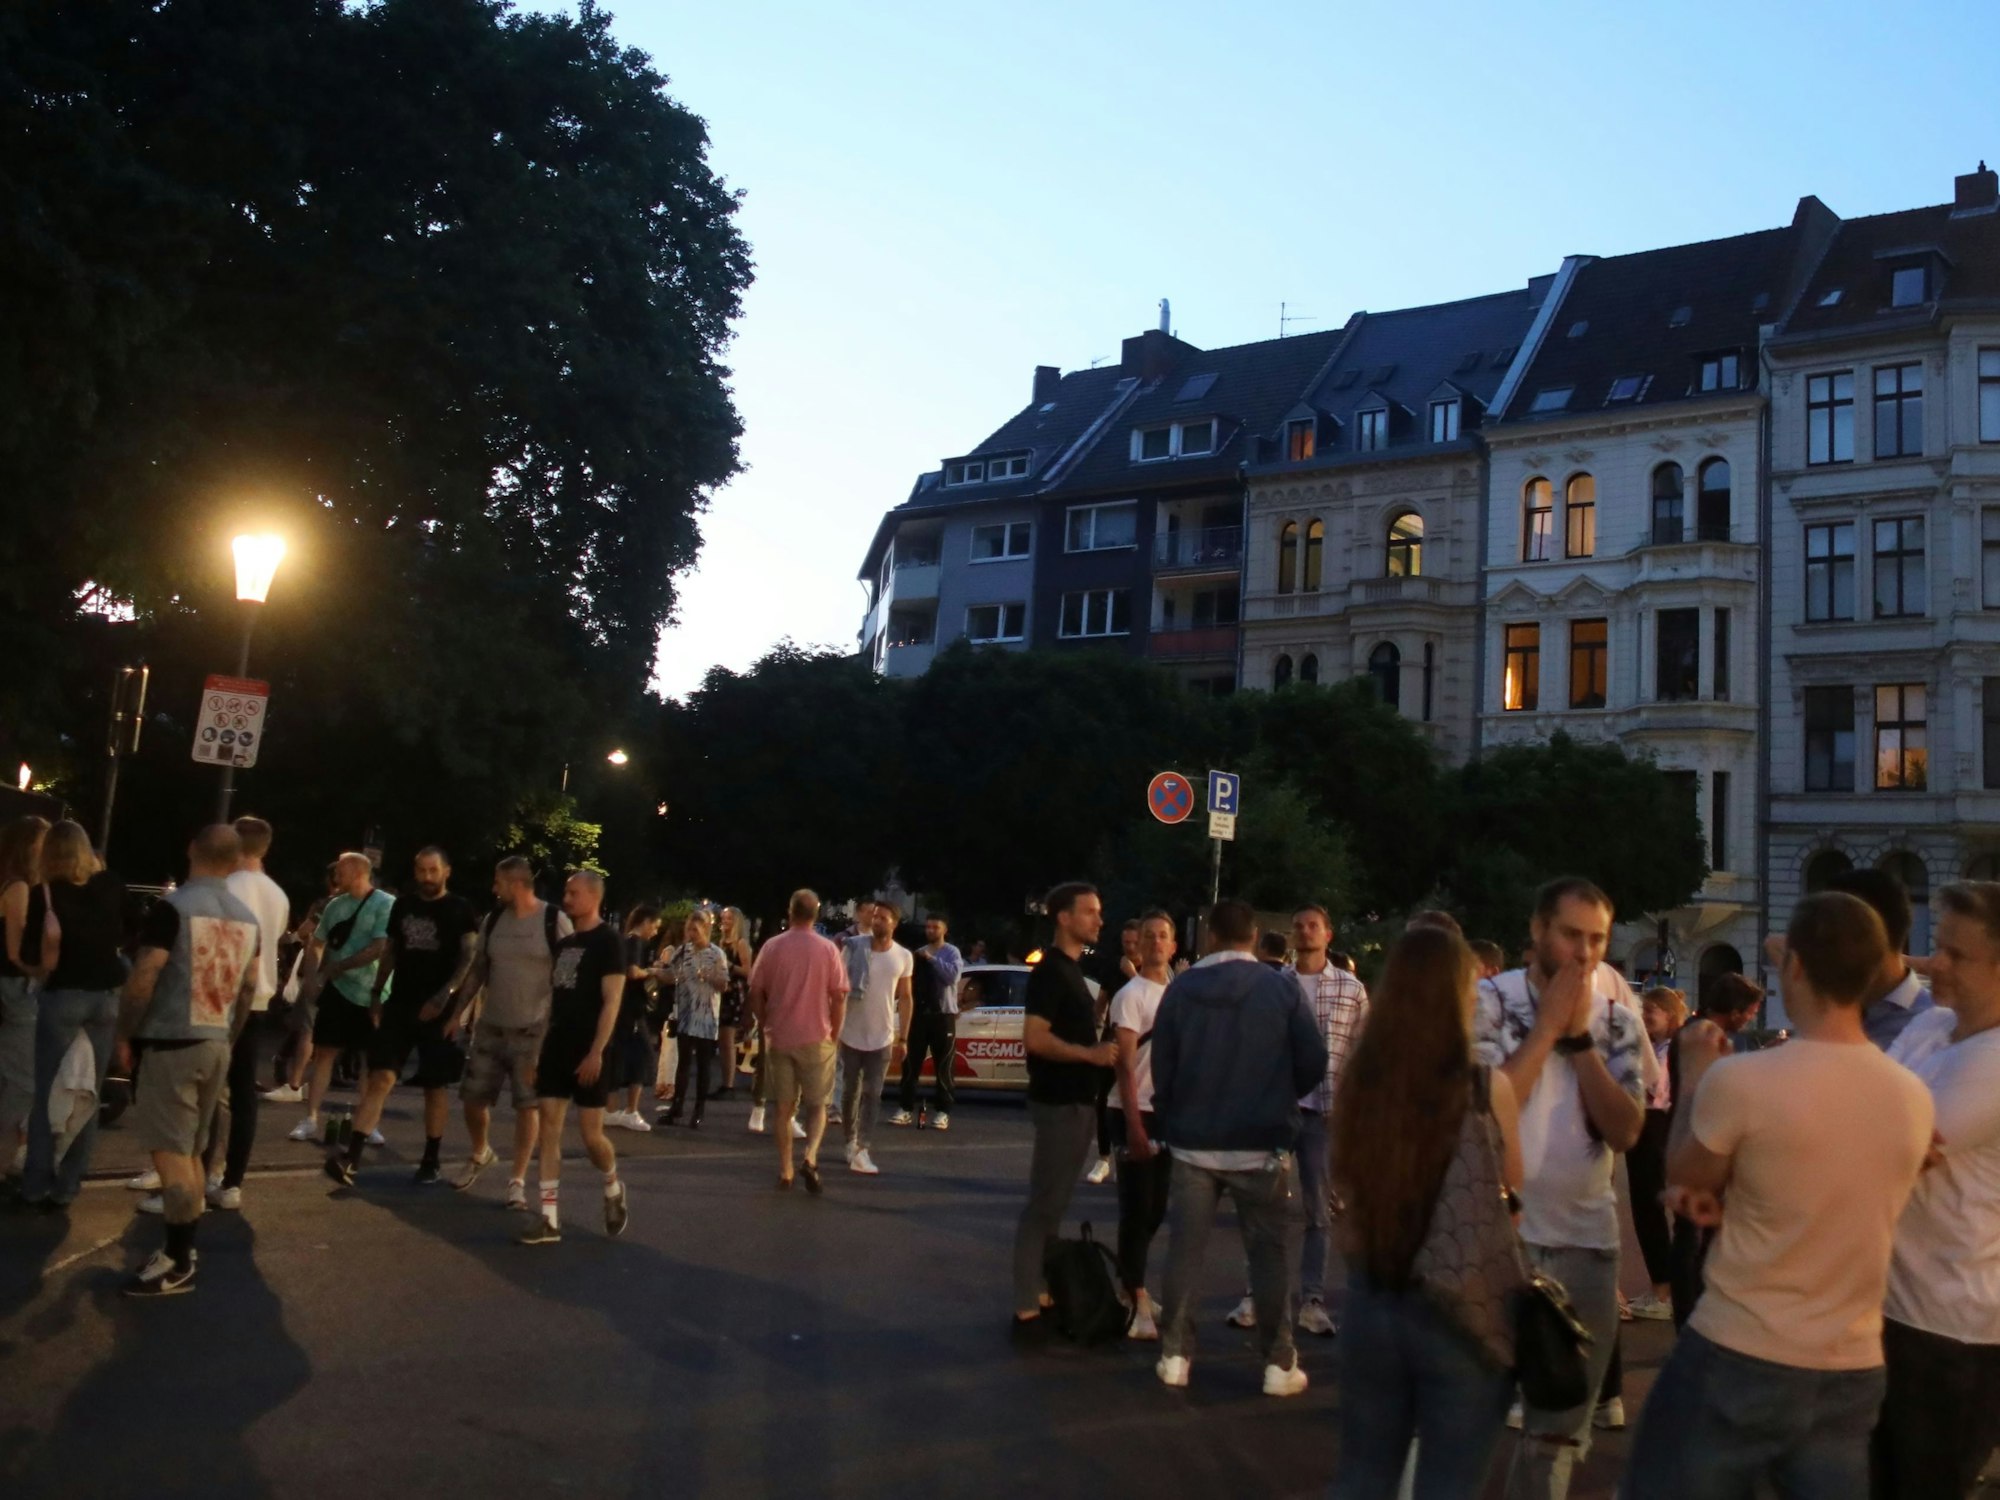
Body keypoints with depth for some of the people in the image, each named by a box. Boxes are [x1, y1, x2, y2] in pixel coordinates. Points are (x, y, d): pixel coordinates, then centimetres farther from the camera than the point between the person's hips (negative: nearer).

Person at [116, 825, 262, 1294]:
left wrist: (124, 1033, -4)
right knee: (186, 1150, 16)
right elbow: (248, 989, 14)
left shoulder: (173, 908, -13)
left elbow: (142, 981, -16)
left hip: (171, 1042, -7)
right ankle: (182, 1248, 21)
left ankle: (178, 1264, -2)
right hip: (216, 1044, 7)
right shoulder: (248, 918, 8)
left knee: (169, 1153, -4)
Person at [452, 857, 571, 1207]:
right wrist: (456, 1014, 9)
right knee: (473, 1098, 9)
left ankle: (517, 1179, 10)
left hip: (533, 1030, -5)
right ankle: (480, 1154, 37)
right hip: (490, 1026, 5)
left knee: (527, 1104, -1)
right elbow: (478, 971, 12)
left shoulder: (555, 921, -10)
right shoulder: (493, 920, 5)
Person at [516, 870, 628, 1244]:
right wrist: (538, 1048, 13)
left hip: (586, 1052, -7)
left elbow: (611, 1001, -14)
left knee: (591, 1134, -2)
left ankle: (614, 1191, 26)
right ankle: (549, 1220, 4)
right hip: (556, 1047, 7)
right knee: (549, 1129, 1)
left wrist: (596, 1052, -19)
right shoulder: (564, 943, 13)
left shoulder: (608, 941, -8)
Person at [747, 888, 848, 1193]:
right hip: (816, 1039, -1)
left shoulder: (772, 947, -3)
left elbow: (756, 993, 1)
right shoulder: (828, 950, -5)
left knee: (784, 1107, 12)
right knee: (817, 1105, 10)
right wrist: (834, 1033, 8)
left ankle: (785, 1171, 12)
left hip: (778, 1038, 1)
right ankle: (810, 1158, -13)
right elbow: (839, 997, -4)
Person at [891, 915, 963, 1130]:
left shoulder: (952, 952, 0)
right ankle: (907, 1109, 8)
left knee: (942, 1067, 2)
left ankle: (942, 1112, 7)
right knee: (910, 1064, 2)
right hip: (919, 1014, 4)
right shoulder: (918, 954, 11)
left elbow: (953, 974, -19)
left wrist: (932, 959, -17)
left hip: (943, 1015, -3)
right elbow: (909, 982, 8)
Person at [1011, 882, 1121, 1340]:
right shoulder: (1050, 970, -15)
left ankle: (1041, 1294, 24)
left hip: (1077, 1101, 10)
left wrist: (1100, 1050, 11)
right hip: (1059, 1103, -10)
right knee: (1043, 1206, -5)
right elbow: (1034, 1038, -24)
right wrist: (1091, 1053, -24)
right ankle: (1027, 1310, 0)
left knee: (1054, 1205, 15)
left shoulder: (1073, 969, 14)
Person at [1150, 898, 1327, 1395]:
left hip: (1194, 1144, 2)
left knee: (1184, 1249, 10)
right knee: (1272, 1253, 8)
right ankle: (1278, 1362, 11)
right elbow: (1313, 1065, -8)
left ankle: (1174, 1353, 14)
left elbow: (1162, 1067, 0)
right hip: (1263, 1145, -2)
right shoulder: (1282, 989, -8)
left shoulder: (1181, 989, -3)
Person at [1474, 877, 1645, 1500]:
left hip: (1585, 1239, 4)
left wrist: (1578, 1036, -13)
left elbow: (1625, 1132, -6)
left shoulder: (1618, 1020, 4)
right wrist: (1548, 1025, -15)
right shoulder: (1488, 1001, -7)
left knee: (1562, 1430, 14)